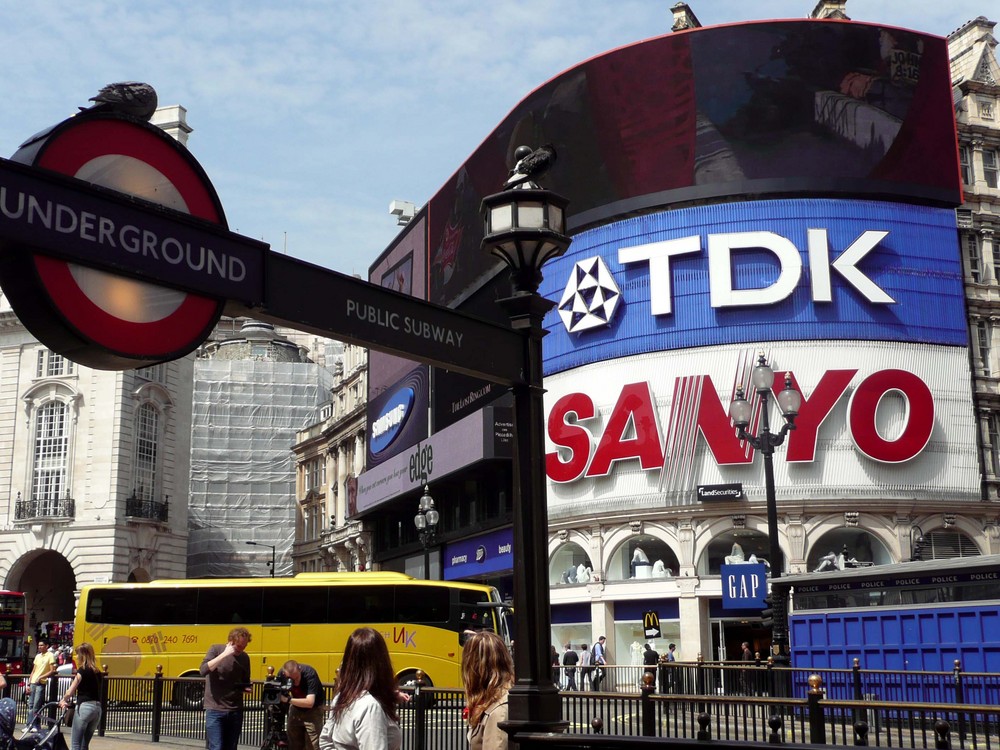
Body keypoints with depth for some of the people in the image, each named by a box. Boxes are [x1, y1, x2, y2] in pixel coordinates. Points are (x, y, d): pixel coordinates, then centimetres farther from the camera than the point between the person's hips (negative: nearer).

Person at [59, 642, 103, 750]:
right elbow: (94, 690, 11)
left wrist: (63, 701, 15)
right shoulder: (98, 672, 15)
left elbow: (70, 692, -5)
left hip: (85, 707, -7)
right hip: (97, 707, 7)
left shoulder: (82, 670, -6)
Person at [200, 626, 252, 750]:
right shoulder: (216, 649, -3)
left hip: (235, 711, 4)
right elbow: (203, 671, -18)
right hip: (215, 710, -4)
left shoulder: (244, 658, 8)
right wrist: (224, 654, -21)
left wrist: (247, 688, -4)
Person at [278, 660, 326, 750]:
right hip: (296, 707, 5)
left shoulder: (309, 673, -33)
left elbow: (310, 703, -40)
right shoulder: (282, 673, -21)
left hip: (313, 709, -5)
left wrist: (288, 699, -47)